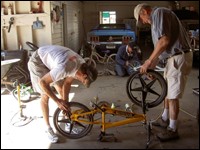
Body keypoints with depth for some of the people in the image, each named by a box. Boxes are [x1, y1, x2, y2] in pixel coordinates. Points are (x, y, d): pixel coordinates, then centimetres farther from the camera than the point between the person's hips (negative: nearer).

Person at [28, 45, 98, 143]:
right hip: (38, 61, -7)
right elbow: (42, 82, -34)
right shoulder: (65, 68, -41)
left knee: (61, 91, 7)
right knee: (45, 96, -7)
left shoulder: (82, 64, -15)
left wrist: (65, 102, -4)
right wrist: (57, 101, -29)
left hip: (50, 59, 7)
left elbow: (67, 83, -3)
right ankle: (48, 128, 9)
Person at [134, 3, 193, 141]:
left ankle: (172, 130, 9)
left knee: (173, 95, -3)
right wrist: (152, 67, 16)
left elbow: (164, 41, -24)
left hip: (179, 57, -10)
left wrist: (148, 61, -18)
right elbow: (161, 46, 19)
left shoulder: (159, 13, -12)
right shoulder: (156, 18, 18)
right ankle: (165, 119, 36)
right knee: (168, 90, 20)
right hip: (173, 57, 10)